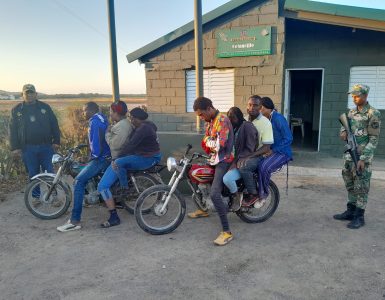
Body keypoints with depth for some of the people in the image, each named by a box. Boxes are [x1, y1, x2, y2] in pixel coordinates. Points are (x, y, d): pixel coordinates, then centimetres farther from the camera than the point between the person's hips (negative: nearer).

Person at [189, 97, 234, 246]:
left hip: (224, 160, -10)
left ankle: (227, 231, -18)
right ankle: (204, 209, 46)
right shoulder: (210, 121, 12)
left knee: (214, 194, -23)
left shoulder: (222, 119, -18)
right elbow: (206, 142, 15)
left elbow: (220, 144, -27)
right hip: (214, 159, 10)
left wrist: (208, 141, -9)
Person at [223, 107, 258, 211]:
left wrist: (236, 161, -22)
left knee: (227, 178, -29)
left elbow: (249, 149, -17)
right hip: (233, 159, 9)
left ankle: (236, 196, 0)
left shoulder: (247, 126, -13)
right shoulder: (233, 128, 15)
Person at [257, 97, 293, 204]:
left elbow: (288, 139, -17)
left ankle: (263, 194, -10)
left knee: (263, 167, -31)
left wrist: (272, 150, -19)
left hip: (281, 152, -7)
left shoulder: (278, 119, -16)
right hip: (269, 151, 7)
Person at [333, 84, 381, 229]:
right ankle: (350, 212, 26)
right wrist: (343, 133, -7)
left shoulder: (373, 114, -9)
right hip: (349, 155, 7)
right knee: (350, 185, 14)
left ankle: (359, 217, 9)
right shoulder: (351, 112, 11)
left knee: (361, 187, 0)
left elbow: (374, 139, -12)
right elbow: (344, 127, 19)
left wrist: (363, 158, -17)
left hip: (362, 157, -7)